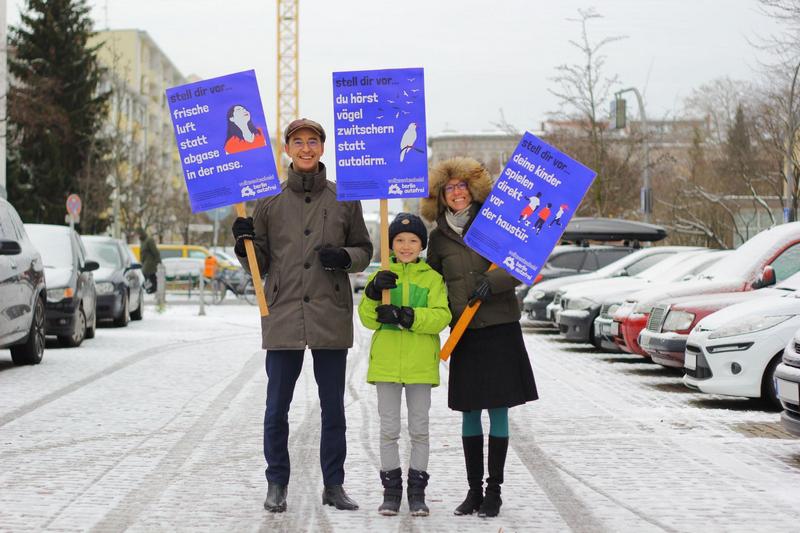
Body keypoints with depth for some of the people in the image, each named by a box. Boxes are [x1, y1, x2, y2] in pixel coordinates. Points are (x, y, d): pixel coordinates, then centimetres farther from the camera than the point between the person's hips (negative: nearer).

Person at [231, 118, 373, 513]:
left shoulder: (344, 199, 7)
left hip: (331, 316, 0)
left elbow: (365, 250, 13)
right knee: (277, 408, 3)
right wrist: (245, 245, -10)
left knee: (333, 407, 7)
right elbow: (259, 265, 10)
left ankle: (334, 484, 16)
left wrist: (346, 257, -8)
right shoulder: (269, 202, 6)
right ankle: (276, 484, 15)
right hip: (283, 314, 0)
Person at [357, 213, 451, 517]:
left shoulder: (432, 278, 3)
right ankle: (391, 491, 13)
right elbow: (368, 319, -1)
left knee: (419, 429, 6)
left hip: (420, 364, -1)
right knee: (389, 429, 5)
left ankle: (417, 492, 14)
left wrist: (405, 316, -22)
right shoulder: (382, 277, 7)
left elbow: (441, 317, -10)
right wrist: (373, 293, -20)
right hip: (386, 363, 1)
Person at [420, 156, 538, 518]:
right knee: (469, 411, 6)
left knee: (498, 409, -1)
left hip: (500, 327, -3)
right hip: (464, 332, 3)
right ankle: (474, 489, 15)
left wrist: (493, 281, -19)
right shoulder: (439, 237, 8)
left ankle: (494, 491, 6)